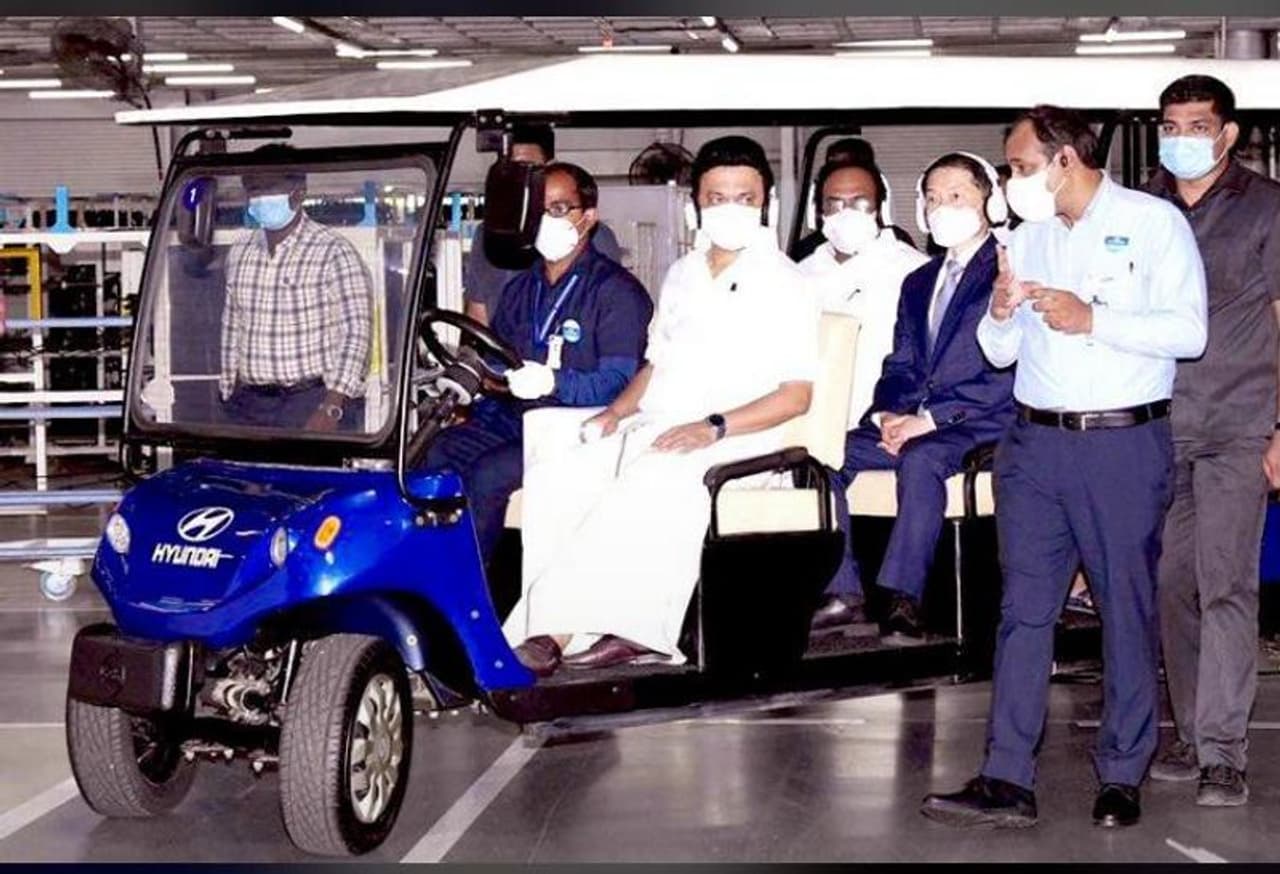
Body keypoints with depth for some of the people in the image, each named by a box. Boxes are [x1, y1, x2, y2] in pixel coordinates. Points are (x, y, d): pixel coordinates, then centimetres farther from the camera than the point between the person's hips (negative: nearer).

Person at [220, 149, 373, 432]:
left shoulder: (333, 252, -7)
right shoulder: (239, 253, 13)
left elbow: (357, 333, -13)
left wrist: (331, 409, -20)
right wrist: (228, 395, 15)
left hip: (315, 399, -5)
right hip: (250, 403, 5)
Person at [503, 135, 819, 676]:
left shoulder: (783, 284, 3)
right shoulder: (682, 275, 23)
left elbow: (796, 393, -5)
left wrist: (714, 427, -18)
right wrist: (617, 410, 8)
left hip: (732, 444, -7)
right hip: (651, 429, 7)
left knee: (648, 488, -35)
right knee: (553, 480, -18)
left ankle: (561, 631, -31)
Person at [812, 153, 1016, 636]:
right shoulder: (918, 282, 24)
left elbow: (1006, 373, -11)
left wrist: (930, 418, -17)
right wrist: (888, 414, -3)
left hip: (979, 423, -7)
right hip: (912, 421, 7)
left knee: (921, 459, -37)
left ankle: (903, 596, -34)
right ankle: (841, 591, -11)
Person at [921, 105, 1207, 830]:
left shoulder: (1155, 222, -1)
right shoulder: (1028, 237, 16)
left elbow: (1188, 332, -11)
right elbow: (1000, 353, 19)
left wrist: (1091, 319, -15)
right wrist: (1001, 312, -2)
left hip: (1125, 444, -5)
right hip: (1036, 443, 5)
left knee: (1129, 610, 2)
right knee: (1024, 608, 1)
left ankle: (1123, 778, 12)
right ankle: (1008, 782, 2)